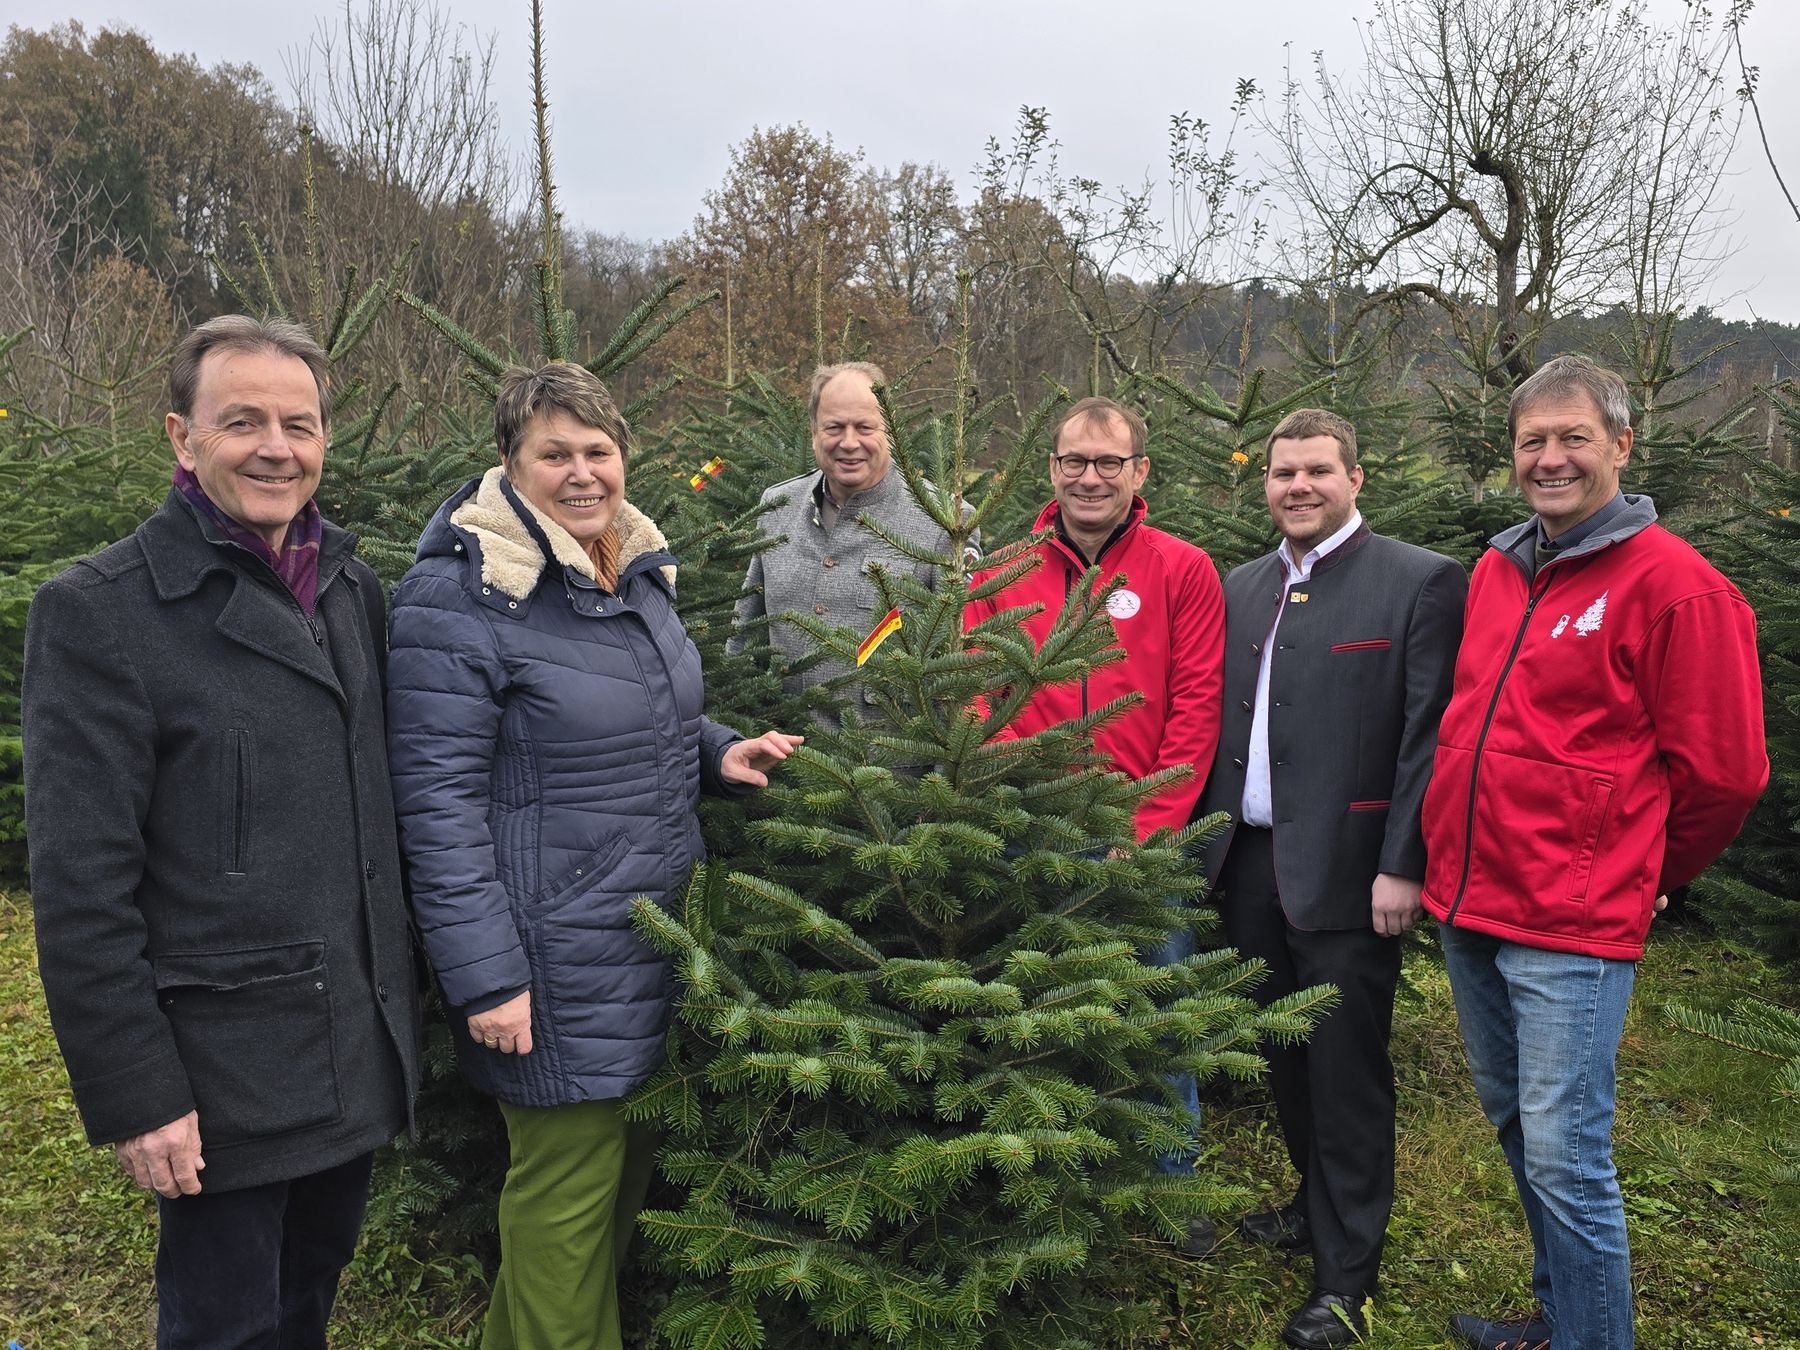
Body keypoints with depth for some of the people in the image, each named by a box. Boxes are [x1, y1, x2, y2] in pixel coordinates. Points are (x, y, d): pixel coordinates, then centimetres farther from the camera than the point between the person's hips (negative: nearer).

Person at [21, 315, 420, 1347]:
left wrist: (407, 985, 13)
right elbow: (80, 884, -15)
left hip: (363, 1051, 6)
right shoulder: (99, 611, -14)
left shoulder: (353, 588, 5)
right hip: (225, 1076, -5)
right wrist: (132, 1094, -15)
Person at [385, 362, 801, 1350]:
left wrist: (715, 751, 1)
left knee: (628, 1158, 21)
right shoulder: (458, 594, -17)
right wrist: (484, 975, -20)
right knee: (570, 1184, 7)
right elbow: (438, 800, -18)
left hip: (662, 933, 8)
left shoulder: (636, 566, 8)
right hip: (559, 962, -8)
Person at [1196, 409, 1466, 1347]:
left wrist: (1401, 865, -15)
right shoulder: (1242, 587, 11)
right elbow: (1221, 723, 12)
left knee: (1345, 1070, 4)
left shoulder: (1420, 583, -6)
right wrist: (1210, 838, 8)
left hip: (1345, 872, -5)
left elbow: (1428, 736, -11)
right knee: (1284, 1057, 18)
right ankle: (1317, 1203, 39)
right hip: (1250, 867, 6)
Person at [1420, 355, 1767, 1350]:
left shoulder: (1675, 585, -12)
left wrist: (1641, 878, 5)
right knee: (1513, 1121, 20)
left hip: (1571, 927, -7)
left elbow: (1722, 772, -7)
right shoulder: (1495, 571, 9)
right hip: (1467, 902, 7)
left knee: (1564, 1158, -2)